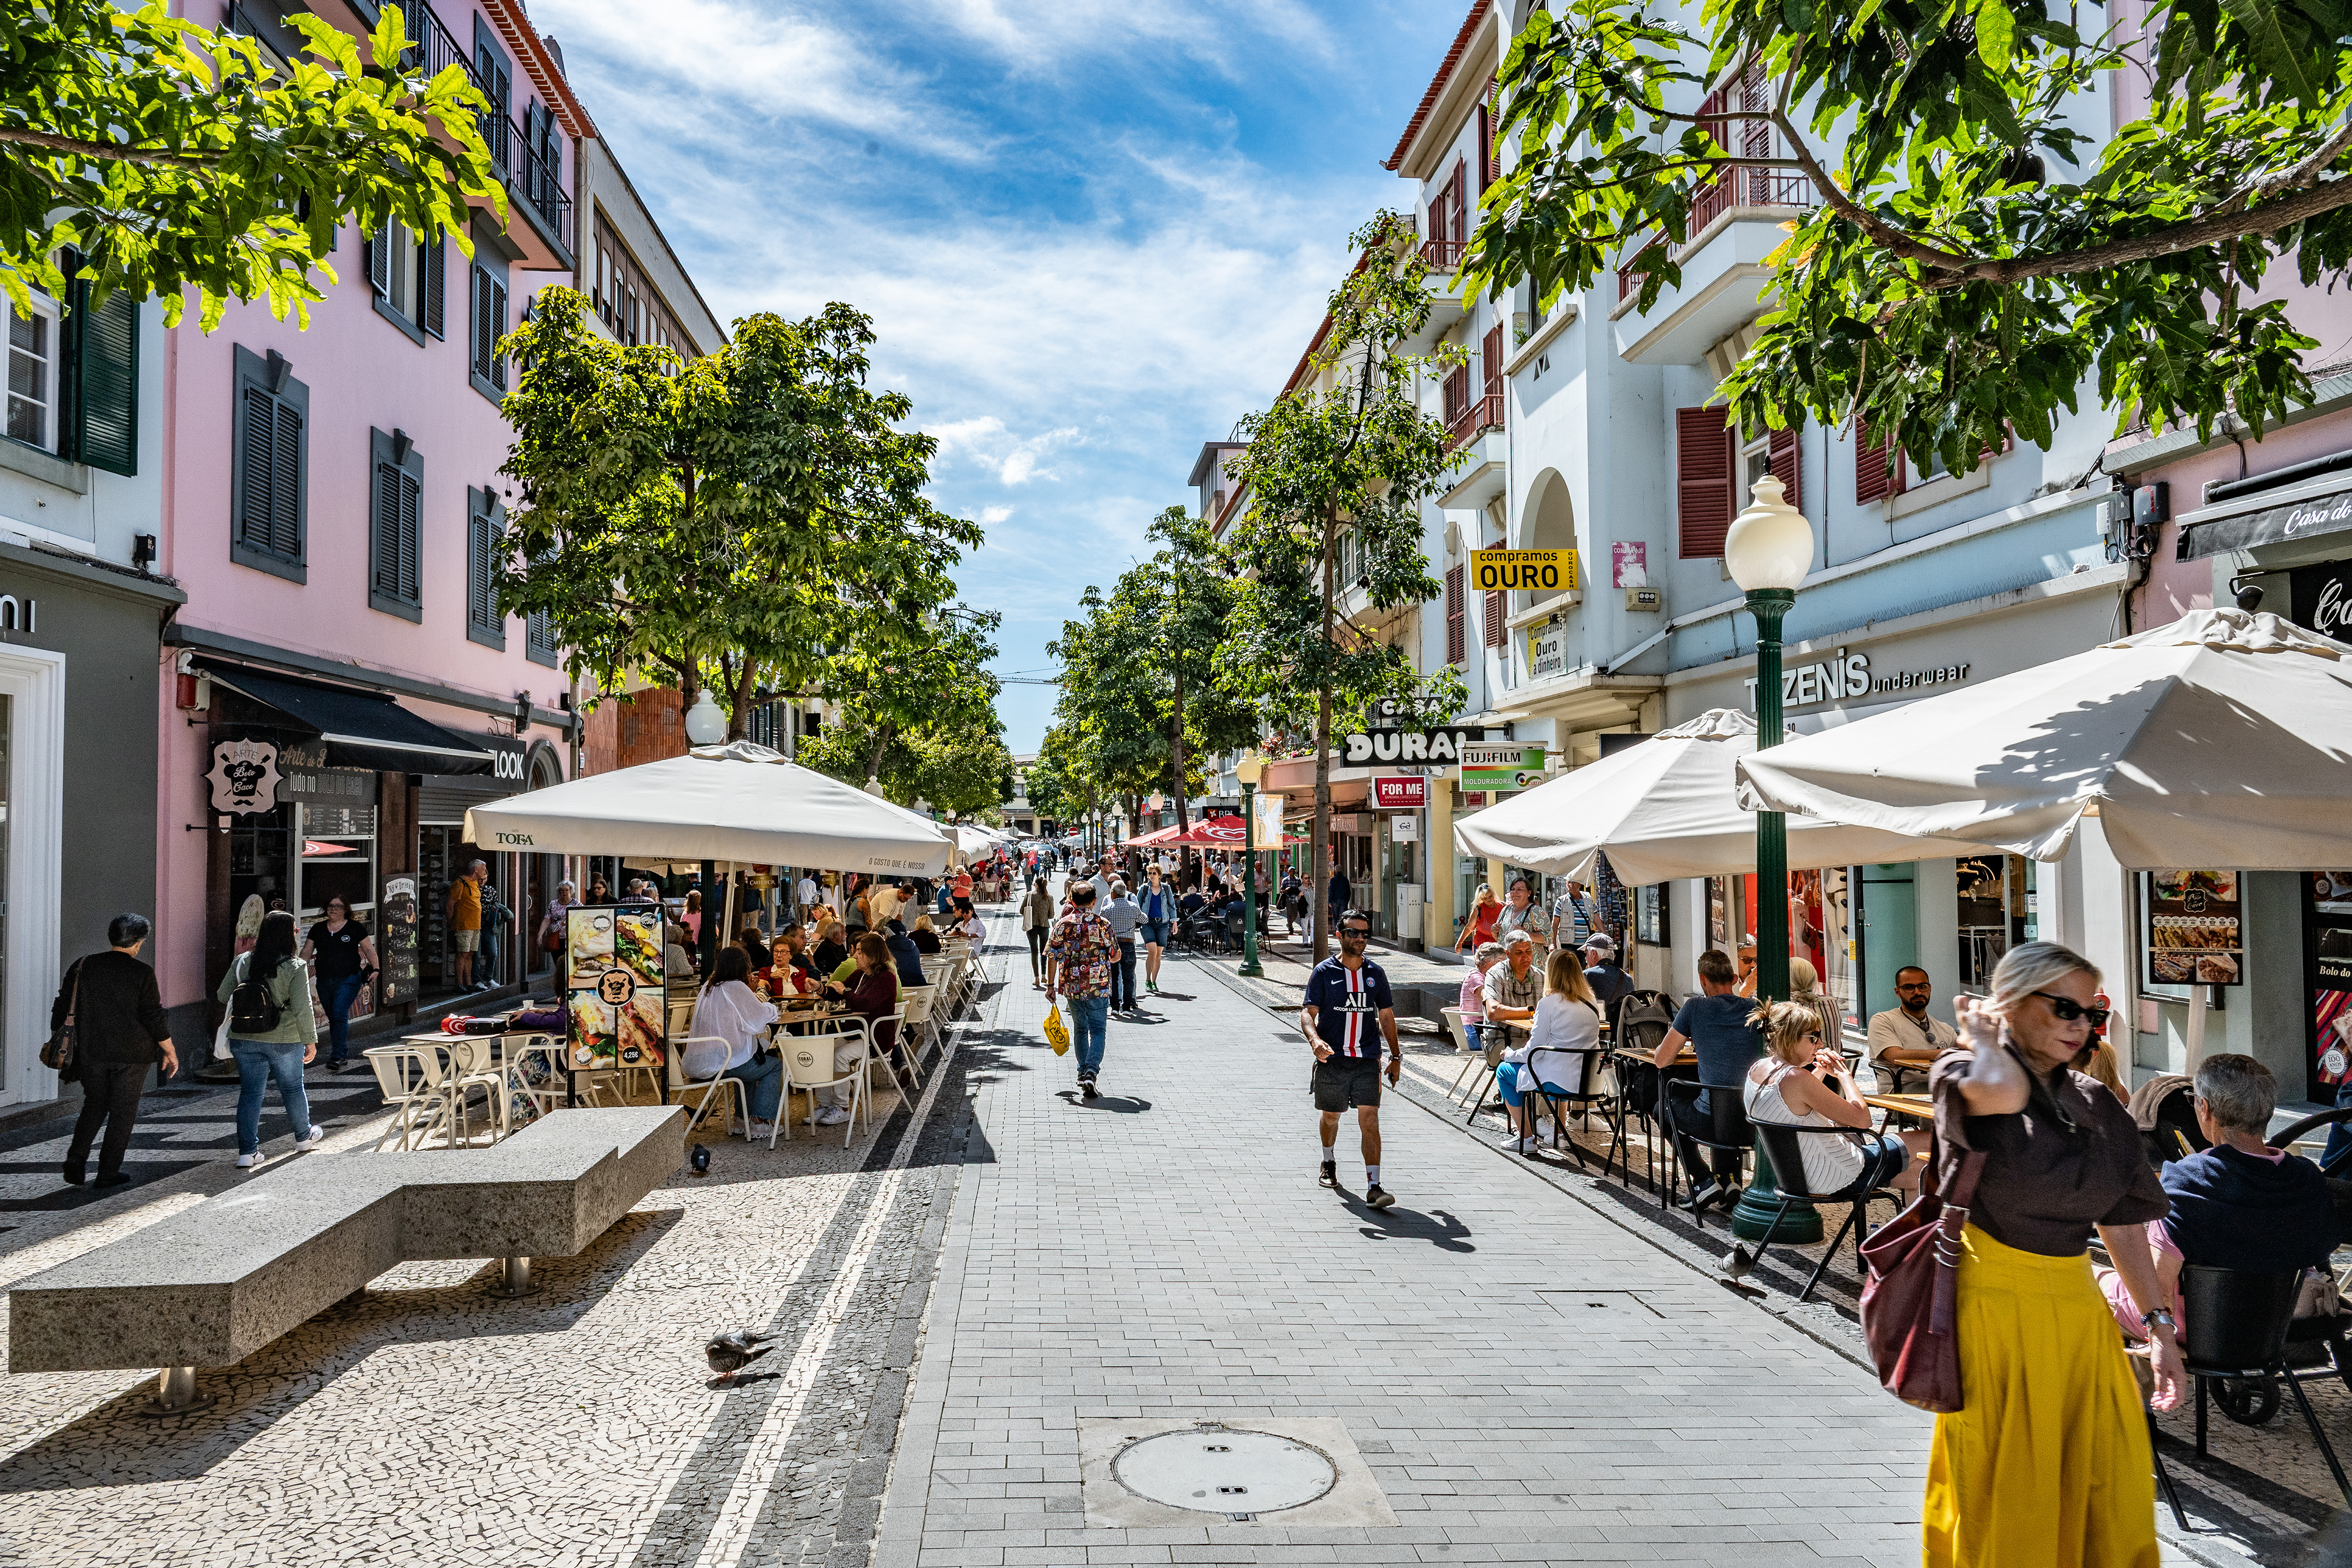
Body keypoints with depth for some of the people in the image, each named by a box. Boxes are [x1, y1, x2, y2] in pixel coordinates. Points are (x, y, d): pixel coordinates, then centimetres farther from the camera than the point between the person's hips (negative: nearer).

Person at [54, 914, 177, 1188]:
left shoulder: (81, 967, 3)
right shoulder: (142, 973, -9)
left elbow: (62, 1010, 8)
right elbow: (154, 1017, -9)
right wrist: (170, 1052, 1)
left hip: (90, 1053, 4)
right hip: (132, 1055, -4)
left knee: (94, 1104, 20)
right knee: (123, 1111, 6)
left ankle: (76, 1155, 2)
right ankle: (109, 1172, 7)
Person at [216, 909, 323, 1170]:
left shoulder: (242, 962, -1)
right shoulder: (295, 967, -13)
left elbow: (223, 996, 7)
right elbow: (302, 1008, -15)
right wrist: (310, 1040, -6)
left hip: (244, 1039, 3)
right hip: (284, 1041, -3)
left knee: (250, 1092, 8)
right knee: (292, 1088, 16)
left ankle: (247, 1151, 5)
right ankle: (304, 1136, 35)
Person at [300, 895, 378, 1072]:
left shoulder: (355, 928, 2)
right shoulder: (318, 929, 12)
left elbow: (369, 949, 3)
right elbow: (307, 952, 13)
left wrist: (375, 968, -10)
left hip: (349, 980, -5)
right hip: (324, 982, 5)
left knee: (340, 1015, -15)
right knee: (333, 1018, 9)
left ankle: (337, 1057, -14)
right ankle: (344, 1056, 19)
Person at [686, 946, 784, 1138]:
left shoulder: (708, 987, 12)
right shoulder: (736, 988, -14)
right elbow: (762, 1017, -7)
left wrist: (752, 1000, 20)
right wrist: (767, 1005, 14)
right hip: (722, 1063, -9)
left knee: (751, 1059, 33)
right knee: (774, 1065, 10)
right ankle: (759, 1124, 5)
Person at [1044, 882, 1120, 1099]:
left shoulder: (1063, 924, -1)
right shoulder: (1103, 924, -6)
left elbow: (1052, 957, -1)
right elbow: (1116, 957, 2)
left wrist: (1051, 986, 8)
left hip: (1071, 986, 3)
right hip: (1098, 987, -3)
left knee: (1080, 1029, 19)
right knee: (1098, 1030, 2)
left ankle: (1083, 1071, 26)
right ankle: (1091, 1072, -16)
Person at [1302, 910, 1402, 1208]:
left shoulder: (1376, 974, 8)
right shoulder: (1324, 972, -1)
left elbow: (1386, 1016, 16)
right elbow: (1308, 1012, -5)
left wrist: (1396, 1056, 16)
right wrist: (1315, 1039, -25)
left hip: (1367, 1060, 1)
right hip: (1332, 1059, -1)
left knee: (1369, 1118, -10)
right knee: (1330, 1116, 15)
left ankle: (1373, 1186, -13)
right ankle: (1329, 1163, 43)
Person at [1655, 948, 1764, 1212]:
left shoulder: (1696, 1007, -7)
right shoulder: (1756, 1010, 3)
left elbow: (1661, 1060, -1)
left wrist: (1683, 1041, 20)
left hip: (1713, 1119, -4)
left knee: (1668, 1106, 27)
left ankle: (1705, 1181, 16)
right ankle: (1729, 1179, 28)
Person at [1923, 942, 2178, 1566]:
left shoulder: (2098, 1108, 9)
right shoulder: (1960, 1075, -8)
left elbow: (2123, 1225, 13)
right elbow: (1999, 1092, -33)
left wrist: (2160, 1327, 9)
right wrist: (1982, 1036, -13)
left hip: (2079, 1309, 5)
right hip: (1995, 1306, -5)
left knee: (2113, 1491, 5)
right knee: (2004, 1497, 4)